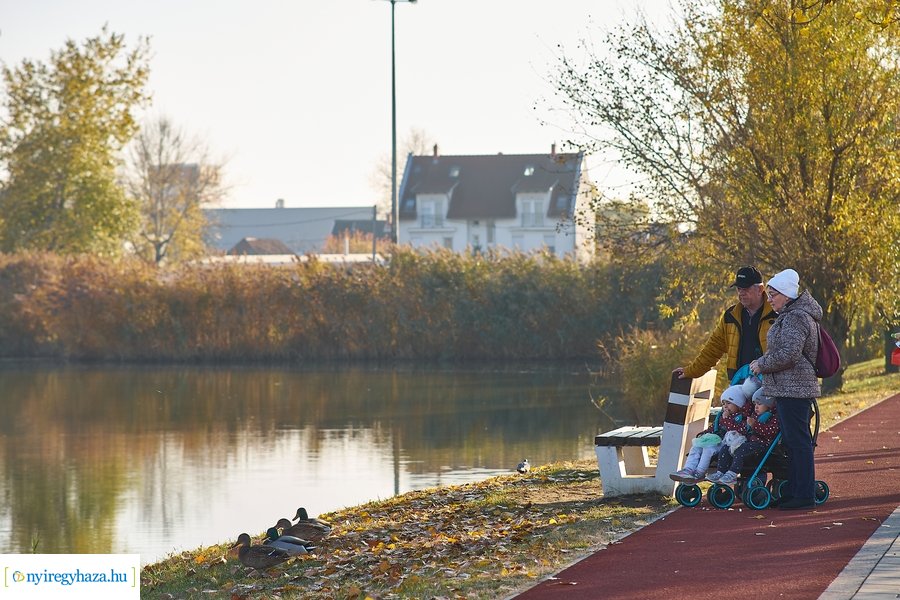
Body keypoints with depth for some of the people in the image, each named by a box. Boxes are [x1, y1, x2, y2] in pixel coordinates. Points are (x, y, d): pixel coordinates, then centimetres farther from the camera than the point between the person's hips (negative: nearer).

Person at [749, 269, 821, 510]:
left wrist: (761, 364, -11)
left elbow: (788, 354, -22)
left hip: (793, 389, -11)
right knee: (791, 441, 13)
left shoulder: (795, 318, -15)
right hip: (789, 388, 11)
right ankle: (794, 492, 19)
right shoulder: (791, 315, 19)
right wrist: (763, 362, 17)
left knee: (797, 441, -8)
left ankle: (804, 495, -5)